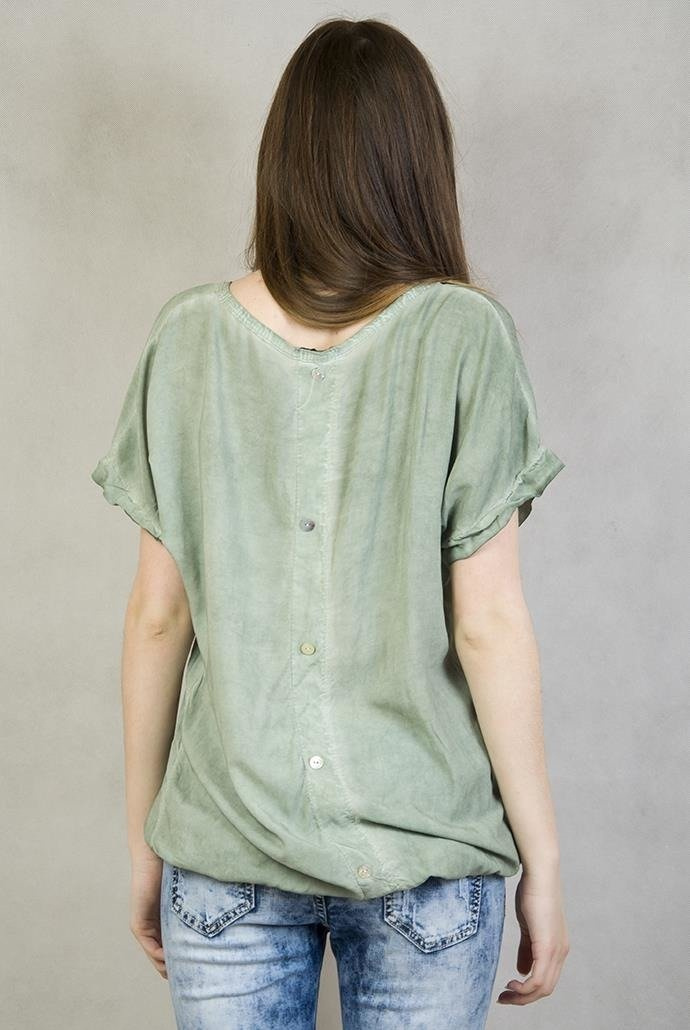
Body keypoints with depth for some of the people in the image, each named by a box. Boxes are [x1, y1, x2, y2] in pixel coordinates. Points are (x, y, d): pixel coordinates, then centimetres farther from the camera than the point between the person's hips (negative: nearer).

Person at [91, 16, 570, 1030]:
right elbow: (489, 624, -11)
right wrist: (543, 864, 0)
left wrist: (144, 841, 10)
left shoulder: (187, 337, -4)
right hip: (423, 849, -1)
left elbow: (157, 615, -1)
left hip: (223, 851, 2)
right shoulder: (464, 338, -10)